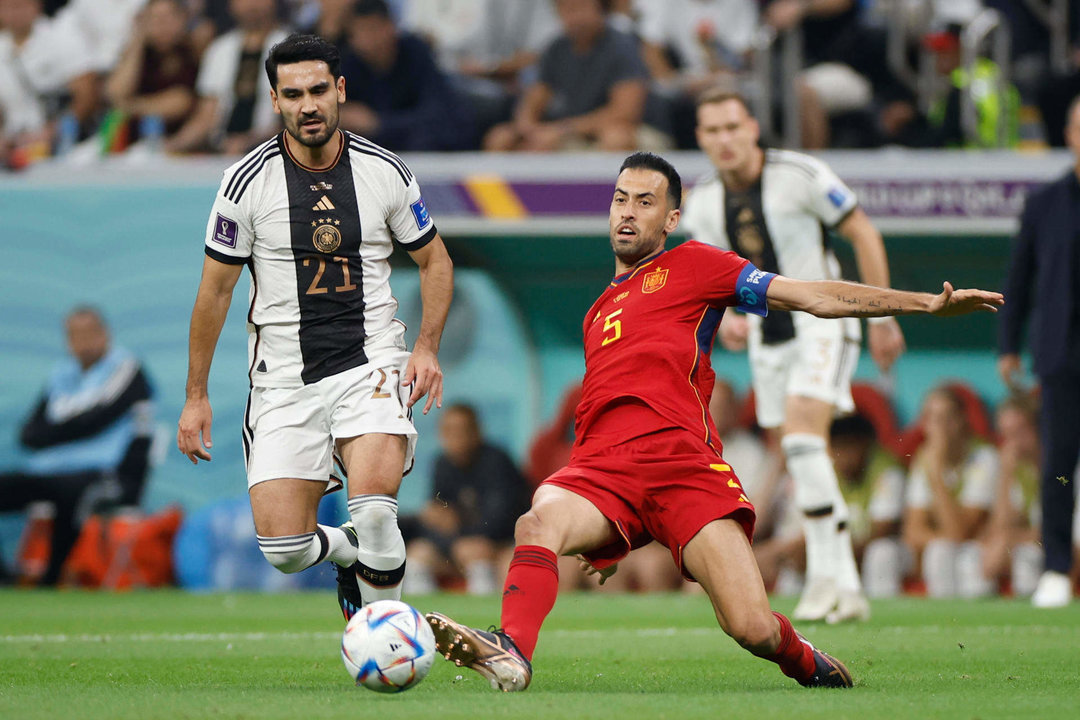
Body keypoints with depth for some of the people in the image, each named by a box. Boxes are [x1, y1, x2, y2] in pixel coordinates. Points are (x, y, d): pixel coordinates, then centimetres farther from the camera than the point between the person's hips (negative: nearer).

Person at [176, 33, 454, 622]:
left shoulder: (385, 172, -1)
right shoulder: (247, 182, -5)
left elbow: (435, 260, 13)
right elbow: (215, 290, 4)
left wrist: (427, 347, -2)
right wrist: (196, 395, 4)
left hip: (371, 364, -1)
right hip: (284, 381, 1)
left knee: (373, 509, -27)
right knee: (283, 547, -11)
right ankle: (346, 553, 25)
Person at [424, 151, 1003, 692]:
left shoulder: (691, 266, 15)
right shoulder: (598, 313, 31)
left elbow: (814, 297, 10)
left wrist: (928, 303, 2)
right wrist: (611, 535, 31)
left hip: (683, 465, -4)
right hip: (601, 469, 4)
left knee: (754, 629, -16)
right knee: (538, 523, -33)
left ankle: (808, 665, 17)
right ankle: (511, 653, -51)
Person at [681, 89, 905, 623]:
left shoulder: (800, 175, -15)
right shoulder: (702, 202, 1)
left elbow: (864, 234, -7)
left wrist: (883, 317, -7)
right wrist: (723, 319, -6)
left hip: (821, 318, -6)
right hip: (767, 333, 6)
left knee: (801, 435, -24)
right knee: (801, 462, 6)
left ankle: (824, 574, -20)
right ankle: (847, 591, 13)